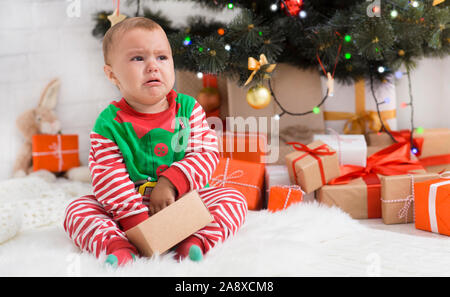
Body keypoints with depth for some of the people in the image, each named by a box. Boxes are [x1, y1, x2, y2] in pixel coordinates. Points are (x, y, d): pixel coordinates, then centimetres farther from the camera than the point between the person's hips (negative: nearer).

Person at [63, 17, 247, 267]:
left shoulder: (189, 108, -2)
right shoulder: (110, 123, -6)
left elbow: (207, 153, -7)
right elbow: (107, 177, -12)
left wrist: (170, 183, -21)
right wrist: (136, 219, -24)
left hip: (185, 199, 1)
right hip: (130, 206, 0)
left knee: (233, 199, -20)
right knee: (78, 209, -17)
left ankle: (196, 240, -40)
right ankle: (117, 245, -37)